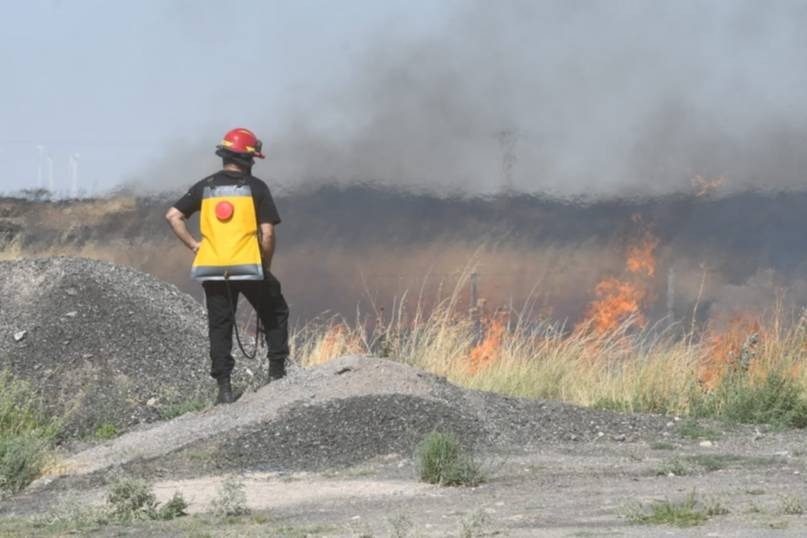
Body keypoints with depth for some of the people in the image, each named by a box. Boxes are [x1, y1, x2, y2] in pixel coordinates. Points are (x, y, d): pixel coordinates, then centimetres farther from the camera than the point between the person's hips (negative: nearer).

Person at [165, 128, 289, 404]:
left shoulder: (205, 187, 8)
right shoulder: (256, 187, -2)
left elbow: (173, 216, 2)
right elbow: (267, 234, -7)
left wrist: (194, 245, 6)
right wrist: (266, 266, 6)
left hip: (212, 270, 3)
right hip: (249, 267, -3)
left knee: (220, 327, 7)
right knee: (275, 314, 17)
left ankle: (224, 386, 1)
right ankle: (277, 369, 12)